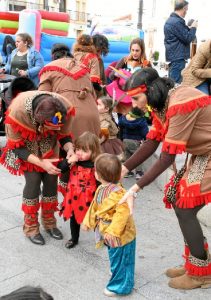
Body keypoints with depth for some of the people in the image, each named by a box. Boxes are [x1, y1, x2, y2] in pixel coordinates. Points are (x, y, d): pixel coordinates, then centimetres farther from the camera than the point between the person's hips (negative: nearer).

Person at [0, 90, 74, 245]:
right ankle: (31, 227, 5)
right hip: (24, 147, -3)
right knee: (33, 180, -14)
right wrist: (41, 163, -34)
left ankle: (49, 222, 18)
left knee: (51, 180, -3)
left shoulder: (64, 107, -31)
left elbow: (64, 135, -12)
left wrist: (70, 149, -33)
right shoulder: (17, 111, -39)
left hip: (49, 147, 3)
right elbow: (17, 147, -24)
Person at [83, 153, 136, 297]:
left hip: (120, 235, -9)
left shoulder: (117, 192, -32)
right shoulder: (100, 189, -2)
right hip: (110, 232, 9)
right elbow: (94, 206, 12)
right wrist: (88, 221, 12)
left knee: (119, 260, 10)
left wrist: (113, 231, -35)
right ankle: (119, 279, 51)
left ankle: (120, 286, 29)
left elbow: (122, 213, -35)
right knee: (115, 259, 28)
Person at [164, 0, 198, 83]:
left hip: (173, 55, 11)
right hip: (178, 56, -11)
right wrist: (193, 27, -1)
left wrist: (189, 29, 15)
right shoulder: (177, 22, -19)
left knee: (172, 81, 15)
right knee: (176, 83, -8)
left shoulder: (170, 20, 14)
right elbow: (188, 38, -16)